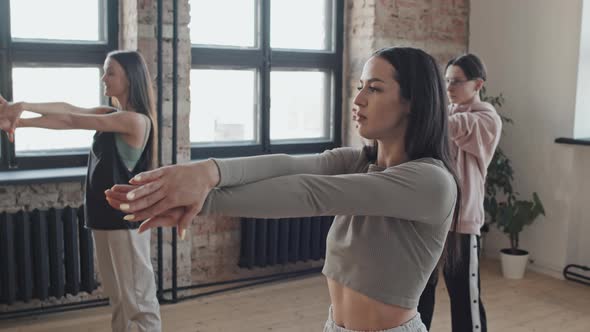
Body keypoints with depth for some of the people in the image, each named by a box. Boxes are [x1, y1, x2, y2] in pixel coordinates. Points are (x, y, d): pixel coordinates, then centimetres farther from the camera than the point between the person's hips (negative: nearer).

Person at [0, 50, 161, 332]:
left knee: (137, 297, -1)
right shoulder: (110, 114, 12)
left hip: (125, 220, -8)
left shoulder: (136, 120, -15)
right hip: (105, 217, 8)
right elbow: (69, 109, -1)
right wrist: (24, 106, -15)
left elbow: (72, 121, -16)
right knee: (118, 297, 16)